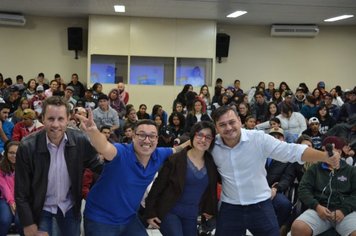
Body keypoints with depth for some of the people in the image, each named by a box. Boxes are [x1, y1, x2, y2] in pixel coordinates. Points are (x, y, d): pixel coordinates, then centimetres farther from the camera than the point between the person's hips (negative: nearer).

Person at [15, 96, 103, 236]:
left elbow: (98, 166, -4)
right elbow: (21, 192, -13)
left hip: (70, 206, 2)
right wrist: (28, 223, -11)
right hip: (41, 208, -2)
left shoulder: (80, 140, -17)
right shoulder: (27, 147, -21)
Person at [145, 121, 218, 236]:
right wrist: (150, 212, -9)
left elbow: (211, 189, 15)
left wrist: (210, 209, 13)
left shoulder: (211, 163, 1)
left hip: (191, 216, 5)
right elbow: (158, 186, -9)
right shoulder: (175, 160, -12)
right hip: (169, 212, -5)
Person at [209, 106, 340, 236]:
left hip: (260, 206, -1)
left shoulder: (259, 138, -15)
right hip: (229, 208, 2)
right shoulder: (212, 145, -8)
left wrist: (325, 156, -33)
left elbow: (293, 151, -21)